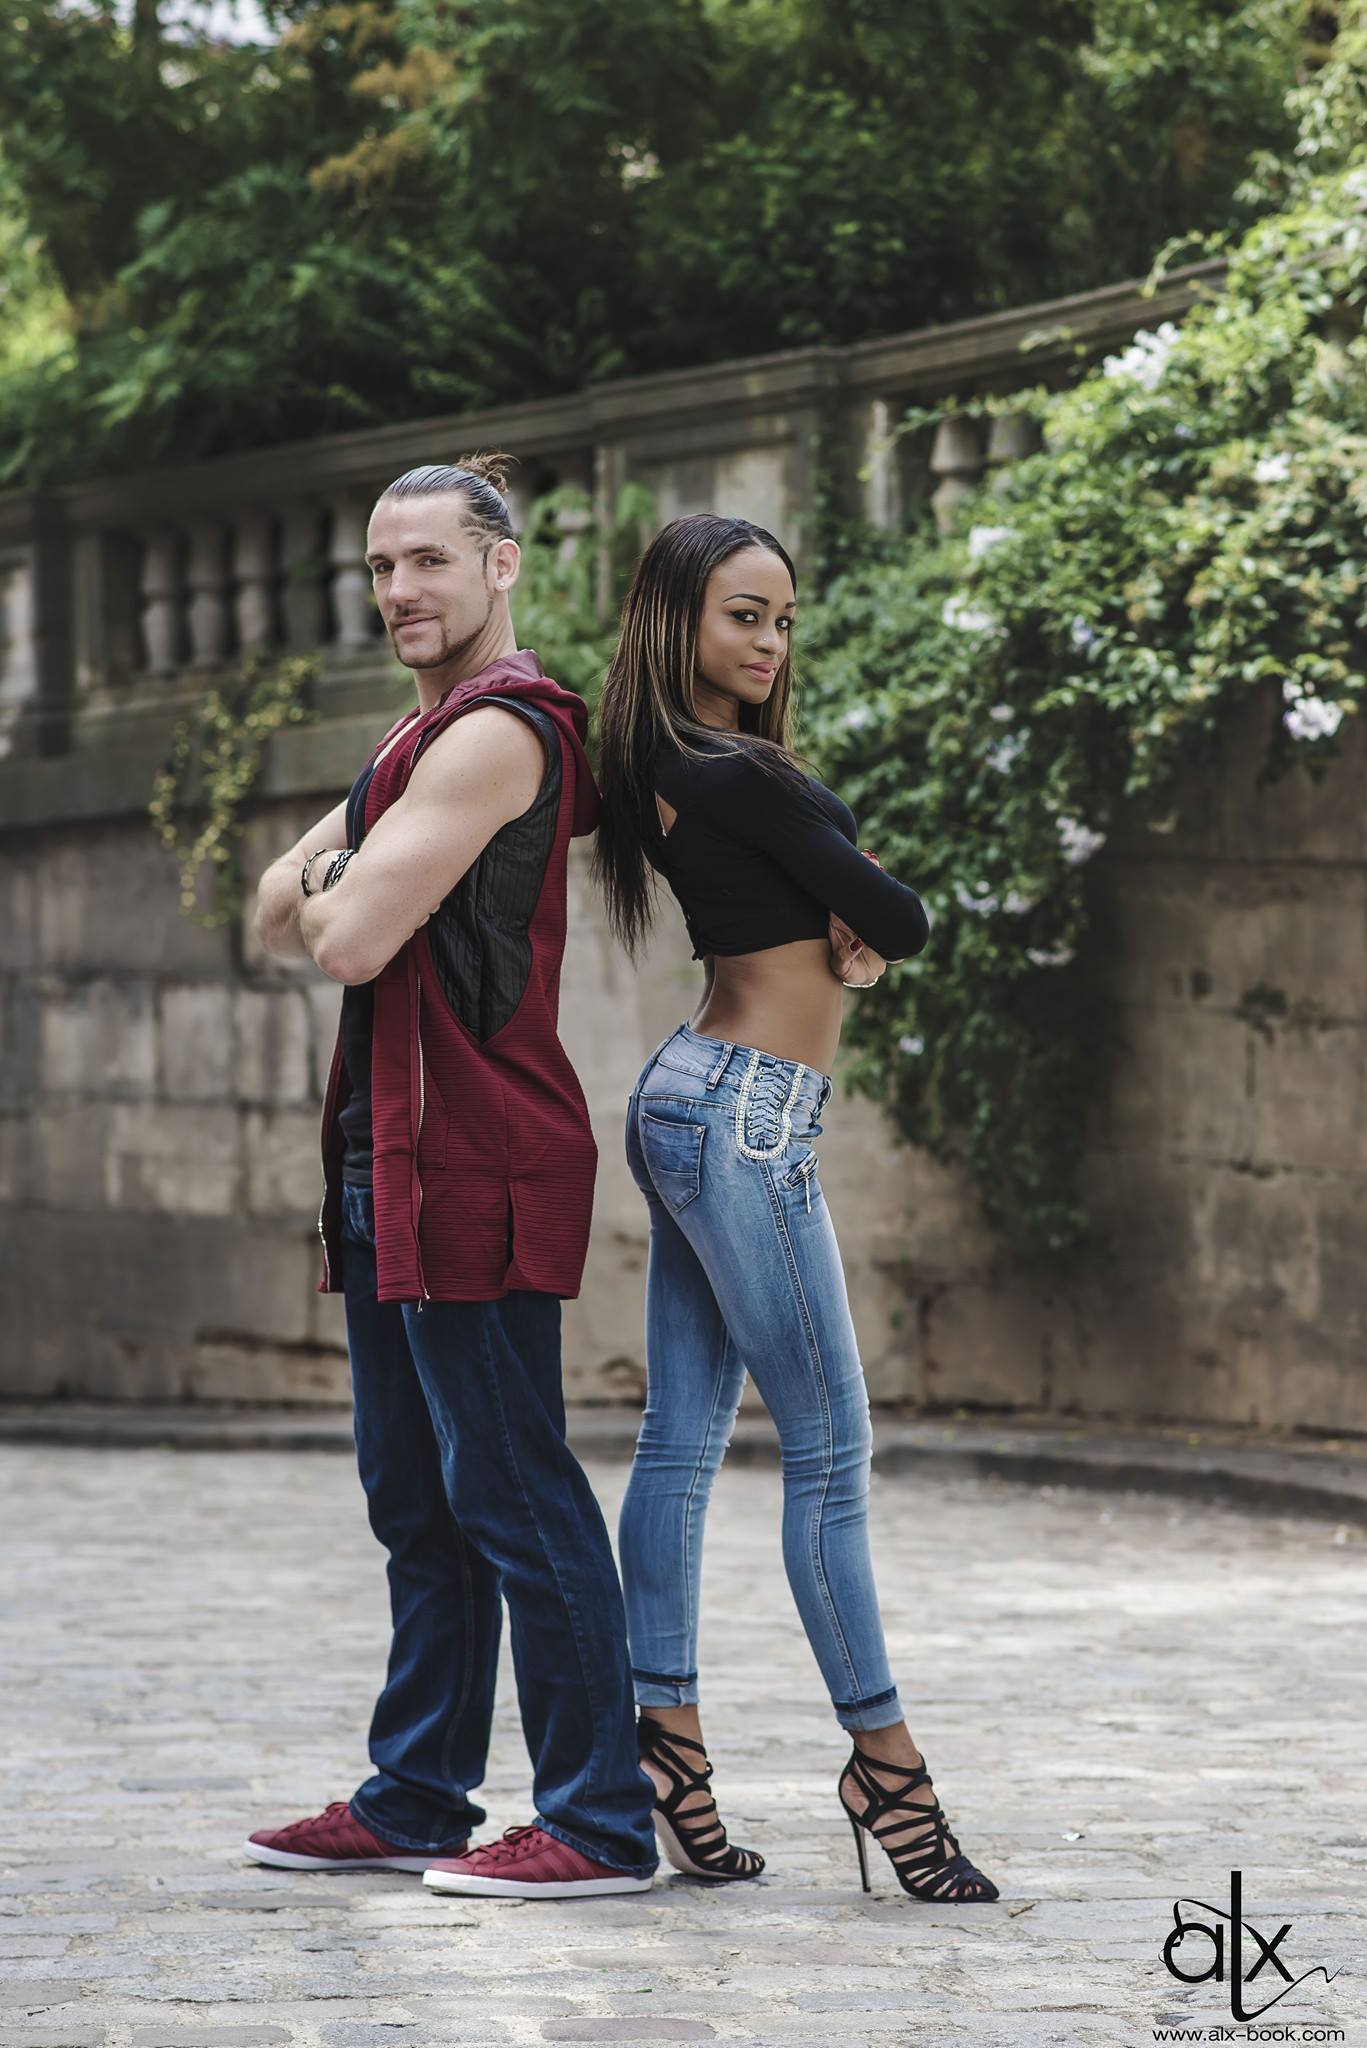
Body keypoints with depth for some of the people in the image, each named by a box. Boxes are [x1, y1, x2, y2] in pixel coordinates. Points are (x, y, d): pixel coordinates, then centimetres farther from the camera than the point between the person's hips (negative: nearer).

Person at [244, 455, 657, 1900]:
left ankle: (599, 1825, -6)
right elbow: (279, 918, 18)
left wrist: (335, 889, 3)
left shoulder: (495, 733, -13)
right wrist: (332, 884, -3)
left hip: (472, 1168, -10)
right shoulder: (422, 738, 21)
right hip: (402, 1164, 10)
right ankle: (414, 1801, 21)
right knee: (417, 1502, 14)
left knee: (514, 1496, -8)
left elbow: (350, 943, -19)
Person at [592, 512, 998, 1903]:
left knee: (682, 1437, 8)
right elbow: (903, 921, -11)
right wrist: (870, 926, 9)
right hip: (746, 1117, -10)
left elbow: (842, 908, 16)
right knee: (829, 1449, -5)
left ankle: (665, 1735, 9)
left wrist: (843, 935, -4)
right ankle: (883, 1760, -1)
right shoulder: (737, 777, -18)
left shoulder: (664, 771, 10)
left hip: (690, 1101, 10)